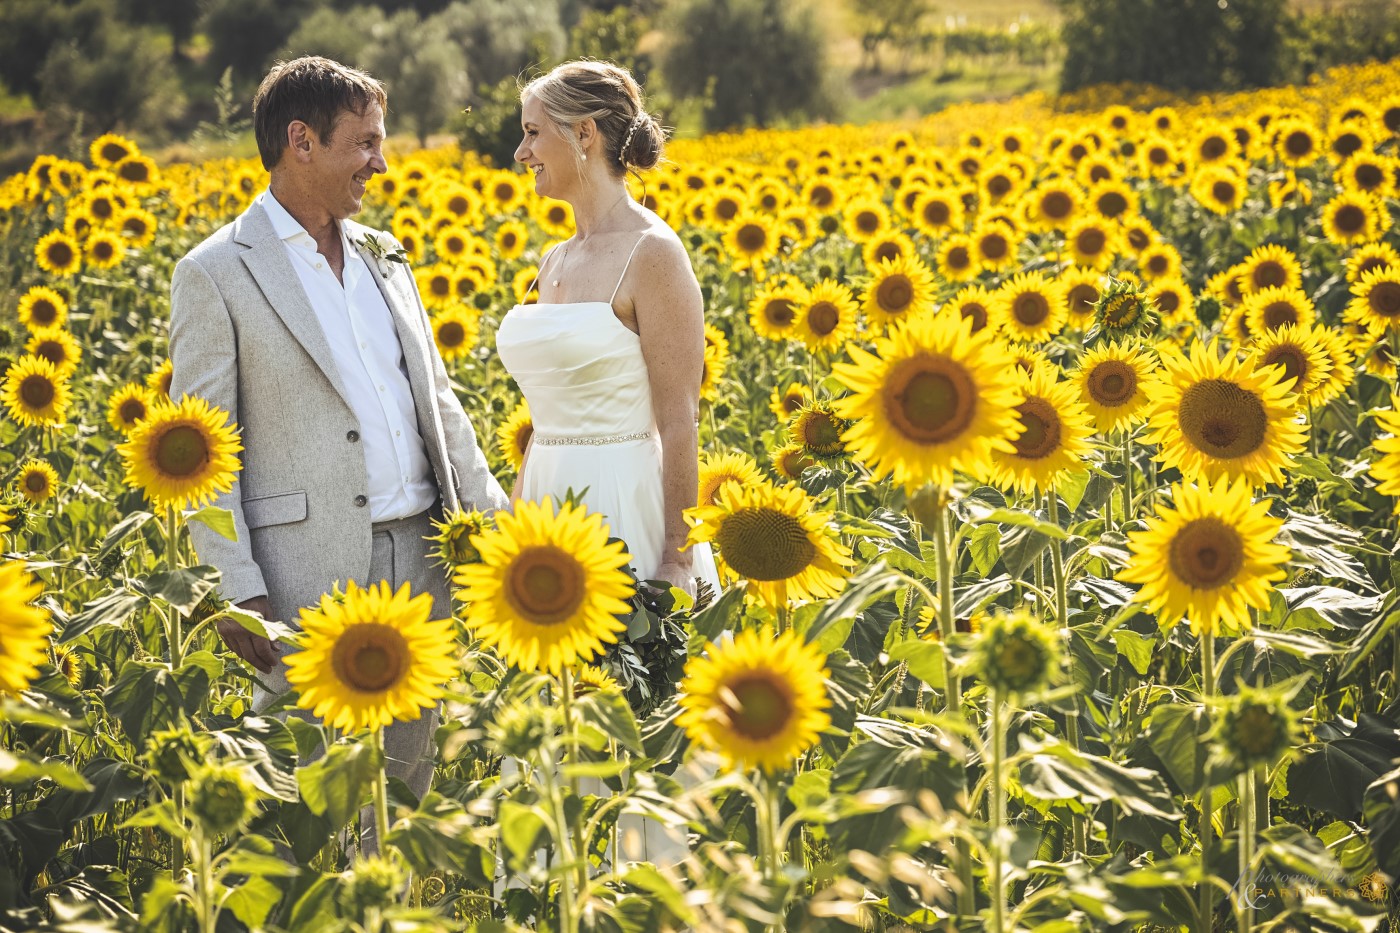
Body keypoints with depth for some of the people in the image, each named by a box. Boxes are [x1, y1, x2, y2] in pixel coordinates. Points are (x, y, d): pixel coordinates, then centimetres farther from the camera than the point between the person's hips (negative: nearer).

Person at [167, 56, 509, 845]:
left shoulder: (382, 257, 15)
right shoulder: (217, 274, -5)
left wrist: (493, 513, 8)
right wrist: (238, 593, -14)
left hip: (418, 555, 6)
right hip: (313, 569, -6)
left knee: (409, 773, 11)